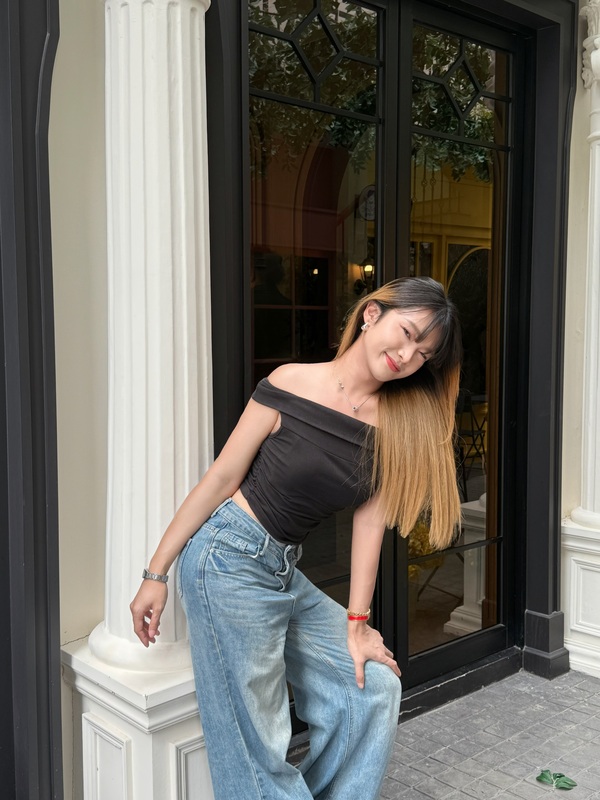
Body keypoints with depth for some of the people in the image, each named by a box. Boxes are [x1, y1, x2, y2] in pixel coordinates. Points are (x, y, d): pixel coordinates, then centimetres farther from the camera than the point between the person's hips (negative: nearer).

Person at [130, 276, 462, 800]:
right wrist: (157, 573, -7)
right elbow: (221, 478, -11)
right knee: (257, 740, 2)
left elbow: (370, 520, 2)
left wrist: (356, 623, 2)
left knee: (374, 687, 8)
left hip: (285, 573, 6)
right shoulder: (293, 385, -14)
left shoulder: (396, 423, 0)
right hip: (229, 560, -6)